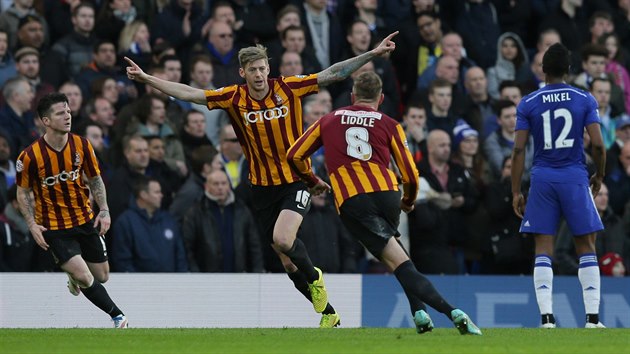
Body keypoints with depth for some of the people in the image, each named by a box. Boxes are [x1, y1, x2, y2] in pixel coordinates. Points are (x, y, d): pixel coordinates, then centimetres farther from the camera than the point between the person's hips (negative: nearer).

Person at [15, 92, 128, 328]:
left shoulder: (82, 146, -8)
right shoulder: (30, 156, -17)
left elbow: (95, 179, 7)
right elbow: (23, 193, -3)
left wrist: (104, 211, -4)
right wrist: (32, 225, -13)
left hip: (85, 220, 4)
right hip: (53, 226, -4)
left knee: (101, 276, 11)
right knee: (84, 277, -18)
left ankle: (74, 275, 46)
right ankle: (117, 316, -3)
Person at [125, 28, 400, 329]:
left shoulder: (287, 88, -9)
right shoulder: (234, 98, -5)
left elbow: (333, 74, -8)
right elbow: (188, 93, -6)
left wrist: (373, 53, -12)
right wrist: (146, 78, -12)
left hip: (295, 180, -3)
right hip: (262, 188, 3)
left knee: (282, 240, -26)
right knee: (288, 261, 7)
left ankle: (314, 278, 6)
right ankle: (328, 313, 25)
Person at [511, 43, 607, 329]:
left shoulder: (528, 104, 2)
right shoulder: (585, 100, 0)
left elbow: (519, 149, -2)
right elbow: (597, 144, -5)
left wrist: (516, 192, 3)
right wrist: (599, 175, 13)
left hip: (542, 177, 1)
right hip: (575, 177, -1)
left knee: (543, 250, 3)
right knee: (586, 248, 6)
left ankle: (547, 316, -7)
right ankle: (592, 316, -1)